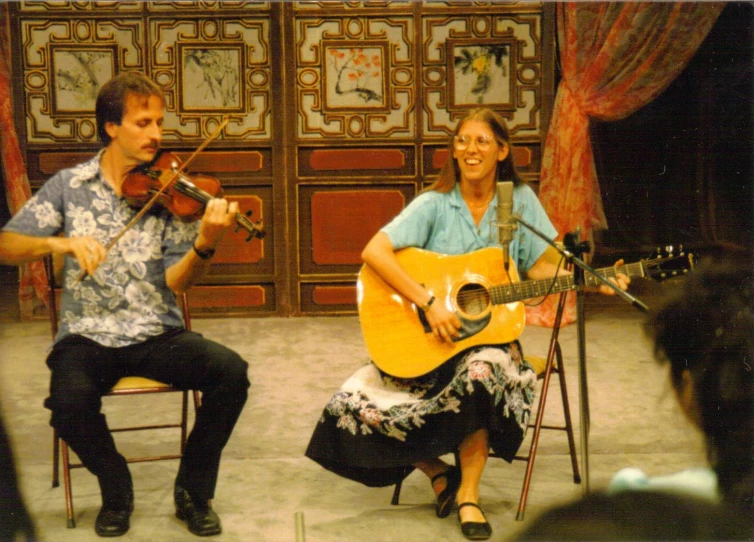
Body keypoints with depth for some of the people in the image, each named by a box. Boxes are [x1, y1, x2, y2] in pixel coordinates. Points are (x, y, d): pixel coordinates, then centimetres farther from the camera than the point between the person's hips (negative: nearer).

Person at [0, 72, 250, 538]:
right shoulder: (69, 186, 3)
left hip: (158, 335, 1)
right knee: (70, 400, -33)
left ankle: (193, 490, -1)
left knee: (231, 372, -25)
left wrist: (206, 246, -28)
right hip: (88, 337, -1)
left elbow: (175, 281, -7)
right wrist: (60, 242, -22)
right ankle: (116, 490, 0)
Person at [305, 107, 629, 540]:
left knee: (482, 370, -37)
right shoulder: (434, 204, -6)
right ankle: (437, 470, 7)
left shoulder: (520, 200, 3)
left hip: (490, 331, 0)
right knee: (353, 405, -19)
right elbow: (373, 252, -18)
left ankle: (468, 493, -16)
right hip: (424, 341, 0)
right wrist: (429, 303, -25)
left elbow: (540, 268, 6)